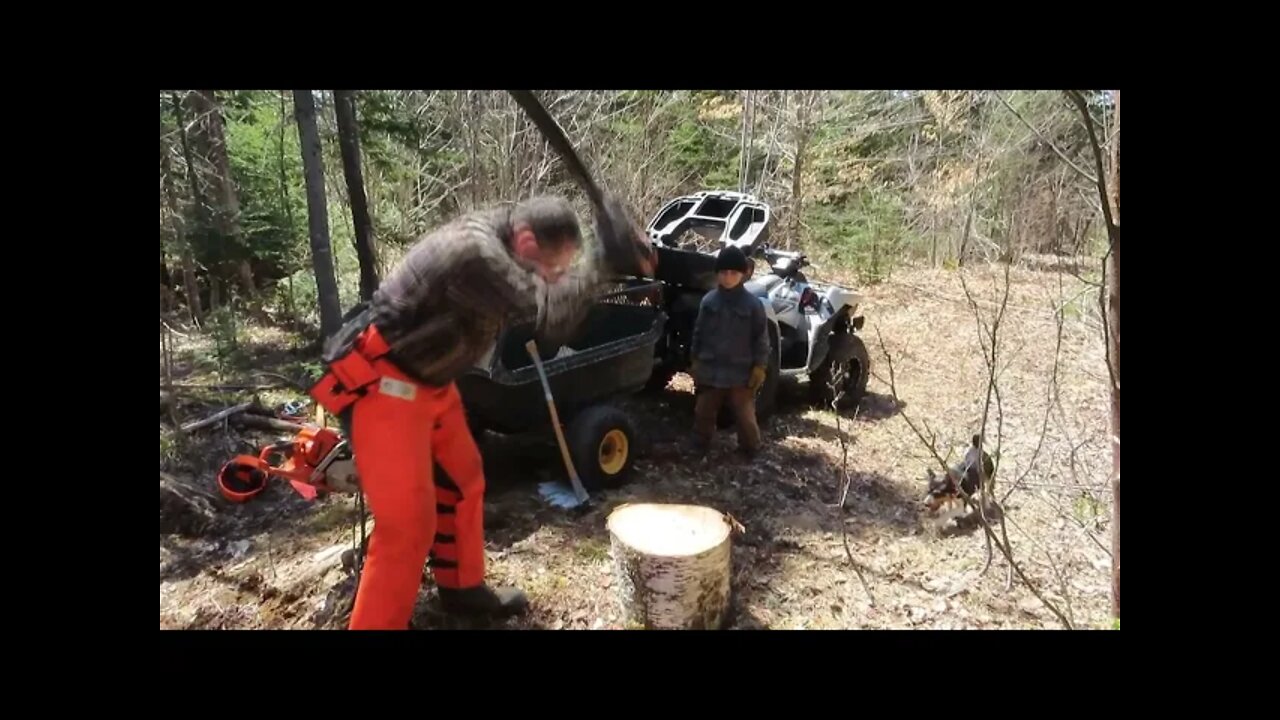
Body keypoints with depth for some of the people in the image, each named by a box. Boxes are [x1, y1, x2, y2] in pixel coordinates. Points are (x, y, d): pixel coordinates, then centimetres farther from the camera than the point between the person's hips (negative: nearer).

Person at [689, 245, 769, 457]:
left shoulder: (752, 304, -7)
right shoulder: (708, 301, -1)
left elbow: (761, 338, -3)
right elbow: (698, 332, 7)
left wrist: (759, 366, -6)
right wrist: (696, 360, 8)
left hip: (741, 373, -3)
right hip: (710, 370, 3)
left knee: (746, 417, 4)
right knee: (703, 413, 14)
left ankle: (751, 452, 23)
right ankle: (699, 448, 32)